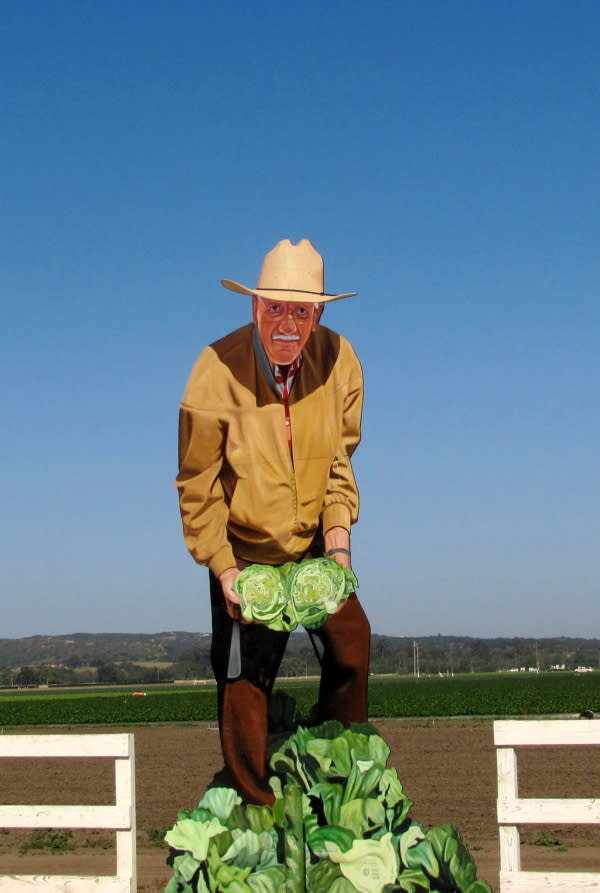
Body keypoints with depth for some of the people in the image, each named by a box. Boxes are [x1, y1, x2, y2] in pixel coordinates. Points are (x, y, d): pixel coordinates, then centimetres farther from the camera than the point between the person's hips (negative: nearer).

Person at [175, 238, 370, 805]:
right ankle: (254, 805, 17)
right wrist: (222, 567, -15)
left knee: (351, 643, -6)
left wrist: (339, 534, -11)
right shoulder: (218, 371, -21)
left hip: (314, 544, 3)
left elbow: (338, 460, 0)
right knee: (244, 678, 1)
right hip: (244, 550, -3)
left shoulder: (339, 361, -12)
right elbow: (198, 483, -12)